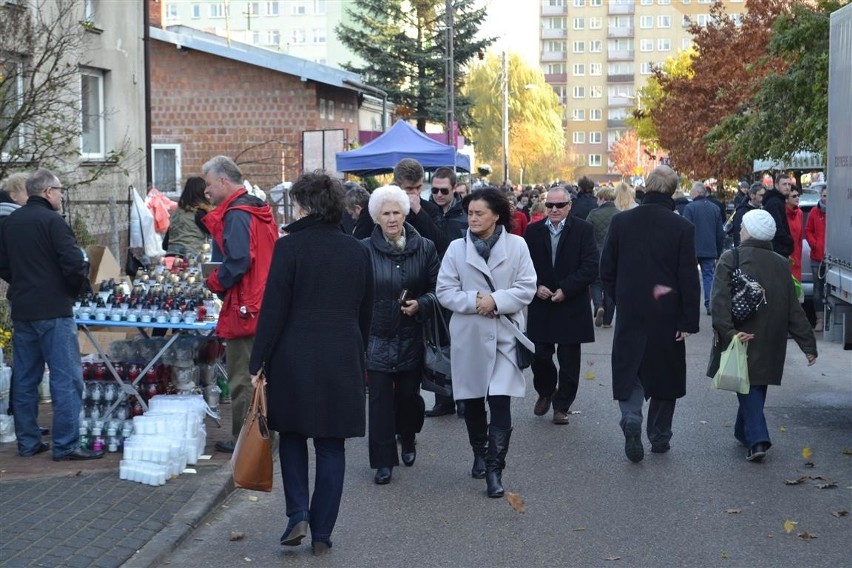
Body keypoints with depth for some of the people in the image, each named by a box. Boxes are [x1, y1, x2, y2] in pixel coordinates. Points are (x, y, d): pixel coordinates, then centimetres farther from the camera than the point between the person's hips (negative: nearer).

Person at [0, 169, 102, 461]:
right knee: (66, 378, -5)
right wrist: (78, 287, 0)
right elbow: (74, 264, -18)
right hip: (53, 310, -8)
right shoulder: (52, 221, -12)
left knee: (25, 378, 13)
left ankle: (28, 442, 18)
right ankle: (66, 445, -7)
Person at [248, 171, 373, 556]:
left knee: (292, 435, 16)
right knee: (331, 445, 7)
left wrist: (258, 362, -5)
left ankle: (298, 515, 4)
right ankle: (322, 534, 11)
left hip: (295, 356, -3)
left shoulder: (289, 247, -9)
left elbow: (273, 310, -10)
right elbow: (366, 313, 13)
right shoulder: (357, 251, 6)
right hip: (344, 360, 3)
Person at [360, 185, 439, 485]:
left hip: (412, 336, 2)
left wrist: (421, 305, -14)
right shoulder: (365, 250, -5)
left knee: (408, 394, 10)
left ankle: (408, 441, 39)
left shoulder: (424, 247, 1)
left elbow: (437, 289, 5)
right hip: (377, 337, -2)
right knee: (380, 398, -2)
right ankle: (384, 461, 7)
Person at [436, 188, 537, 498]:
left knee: (500, 402, -11)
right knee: (472, 401, 14)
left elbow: (526, 287, -4)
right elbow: (444, 291, -2)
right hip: (468, 335, 2)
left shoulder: (516, 245, -3)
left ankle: (494, 469, -3)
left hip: (504, 333, -2)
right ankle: (480, 453, 37)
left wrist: (496, 300, -18)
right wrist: (473, 300, -17)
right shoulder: (456, 248, 0)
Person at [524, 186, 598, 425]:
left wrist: (566, 290, -15)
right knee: (540, 356, 4)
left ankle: (562, 405, 18)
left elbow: (590, 267, -10)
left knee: (568, 360, 5)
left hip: (571, 306, -2)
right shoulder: (534, 231, 5)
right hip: (540, 305, 2)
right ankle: (545, 392, 31)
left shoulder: (583, 230, -4)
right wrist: (536, 286, -10)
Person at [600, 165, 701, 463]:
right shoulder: (682, 227, -10)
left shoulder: (621, 221, -4)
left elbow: (606, 269, 2)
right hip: (667, 315, 0)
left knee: (628, 370, 8)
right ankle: (659, 436, 22)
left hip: (630, 314, 1)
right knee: (664, 372, 13)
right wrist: (689, 321, -4)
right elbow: (689, 278, -10)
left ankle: (631, 418, -17)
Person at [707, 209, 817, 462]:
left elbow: (720, 300, -20)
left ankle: (757, 439, -15)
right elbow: (794, 309, 7)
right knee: (757, 384, 19)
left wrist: (727, 330, -25)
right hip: (770, 344, 4)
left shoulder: (730, 259, -6)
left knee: (747, 387, 0)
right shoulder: (781, 265, 7)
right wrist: (808, 343, 8)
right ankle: (744, 432, 32)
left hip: (742, 338, -4)